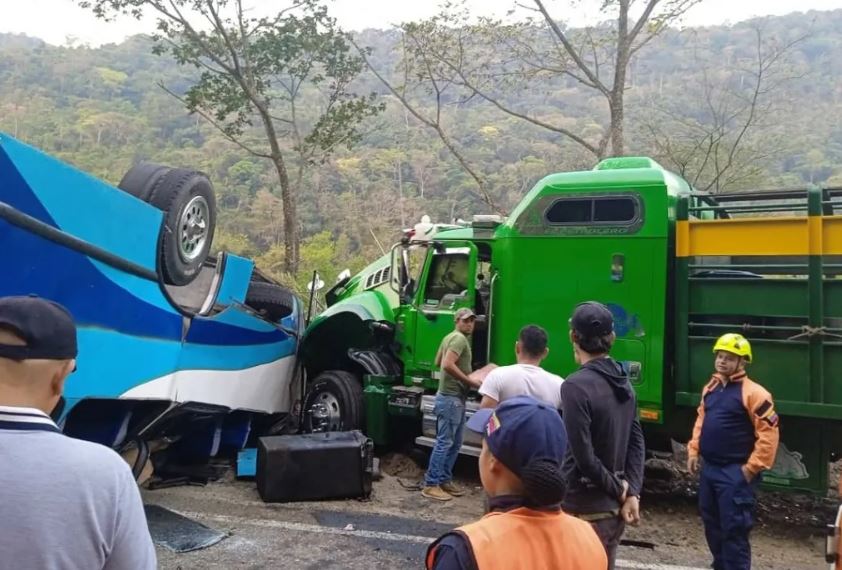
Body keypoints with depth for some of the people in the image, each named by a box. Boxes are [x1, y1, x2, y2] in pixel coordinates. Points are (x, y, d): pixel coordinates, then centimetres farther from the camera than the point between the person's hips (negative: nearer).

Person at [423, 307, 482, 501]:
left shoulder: (450, 337, 17)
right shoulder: (459, 339, -14)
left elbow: (438, 361, 25)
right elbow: (448, 364, -26)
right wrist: (470, 380, -20)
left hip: (455, 397, 11)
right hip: (451, 397, -11)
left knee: (455, 443, 15)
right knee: (444, 442, -7)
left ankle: (444, 480, 21)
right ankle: (431, 485, -3)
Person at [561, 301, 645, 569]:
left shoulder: (576, 385, -19)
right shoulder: (623, 382, 6)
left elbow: (584, 457, -20)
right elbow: (636, 442, 6)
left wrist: (619, 489, -7)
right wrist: (631, 493, 0)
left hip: (586, 509, -8)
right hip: (614, 507, 8)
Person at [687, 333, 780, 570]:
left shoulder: (753, 393, -14)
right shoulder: (710, 388, 11)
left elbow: (768, 433, -16)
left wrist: (752, 468, -15)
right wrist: (693, 451, 13)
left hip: (735, 472, -8)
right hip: (709, 468, 8)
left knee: (734, 529, -5)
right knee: (712, 524, 18)